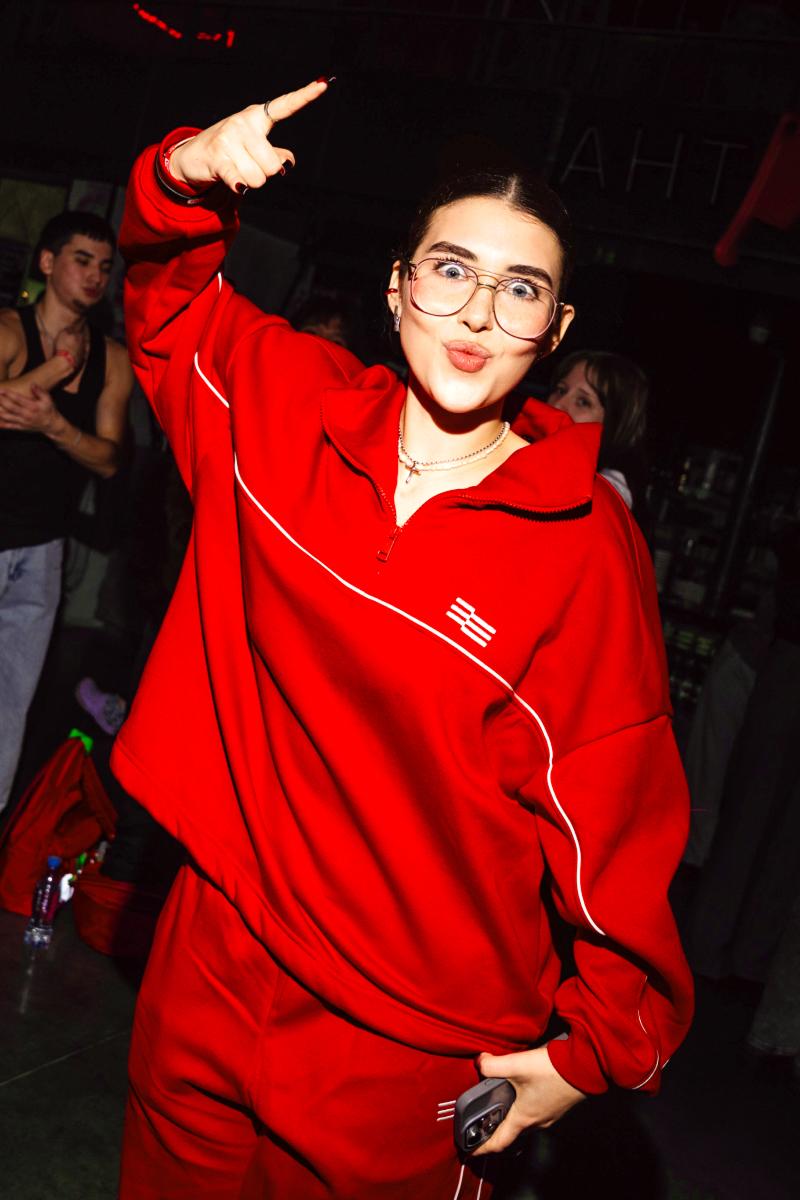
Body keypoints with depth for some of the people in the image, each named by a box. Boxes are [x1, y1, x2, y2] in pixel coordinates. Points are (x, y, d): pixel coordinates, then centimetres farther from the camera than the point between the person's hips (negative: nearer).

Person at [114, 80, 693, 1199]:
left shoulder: (587, 552, -17)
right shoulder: (283, 405, -6)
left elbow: (614, 816, -10)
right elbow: (167, 288, 12)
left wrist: (599, 1047, -3)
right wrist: (187, 178, -9)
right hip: (212, 967, 4)